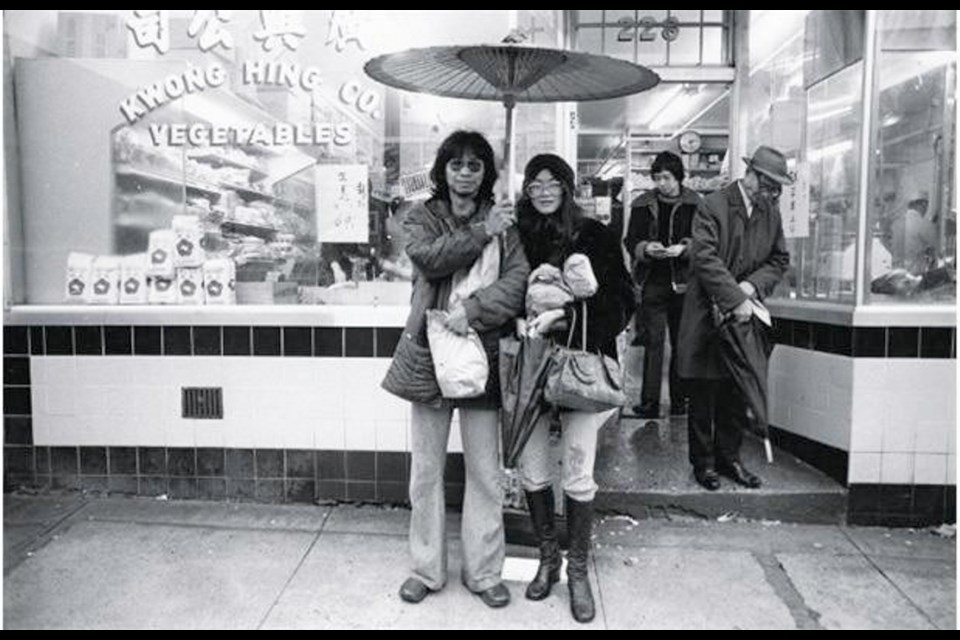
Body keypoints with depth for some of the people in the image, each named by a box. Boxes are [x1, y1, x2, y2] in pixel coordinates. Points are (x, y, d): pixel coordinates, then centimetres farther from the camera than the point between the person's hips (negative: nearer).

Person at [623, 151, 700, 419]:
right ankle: (650, 402, 0)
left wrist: (684, 248, -18)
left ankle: (679, 401, 17)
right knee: (653, 341, -3)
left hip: (683, 283, 0)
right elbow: (630, 241, 8)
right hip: (653, 282, 1)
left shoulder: (695, 205, 1)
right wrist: (646, 248, -12)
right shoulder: (643, 205, 7)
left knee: (681, 342, 7)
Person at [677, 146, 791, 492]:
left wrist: (752, 285, -7)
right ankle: (703, 462, 17)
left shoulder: (771, 212, 10)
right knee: (704, 396, 3)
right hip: (708, 316, -5)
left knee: (737, 395, 11)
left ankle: (729, 457, 25)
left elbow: (779, 259, 13)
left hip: (745, 317, 6)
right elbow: (705, 258, -19)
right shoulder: (713, 206, -10)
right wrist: (735, 300, -23)